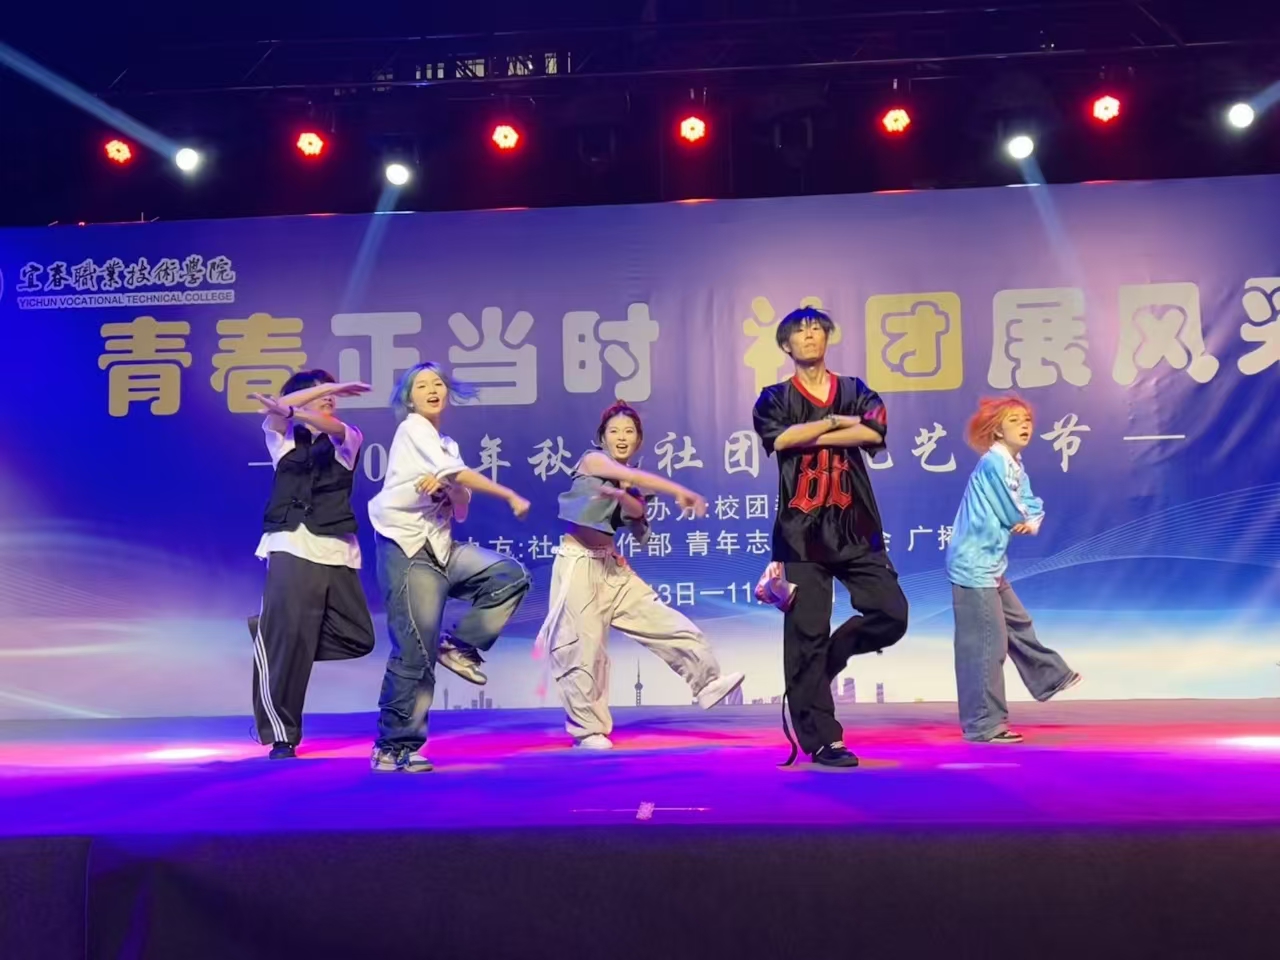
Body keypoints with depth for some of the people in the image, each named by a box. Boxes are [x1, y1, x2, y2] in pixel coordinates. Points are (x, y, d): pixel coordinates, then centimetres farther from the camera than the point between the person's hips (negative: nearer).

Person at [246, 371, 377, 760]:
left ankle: (270, 632, 20)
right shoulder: (283, 436, 14)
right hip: (292, 547, -2)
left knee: (357, 638, 2)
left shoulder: (348, 438, 14)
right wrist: (331, 387, -5)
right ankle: (281, 735, 5)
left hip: (337, 551, 3)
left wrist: (291, 411, -28)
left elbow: (329, 425, -9)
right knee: (287, 642, -8)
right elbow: (277, 411, -8)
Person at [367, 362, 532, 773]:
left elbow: (461, 511, 10)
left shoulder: (447, 446, 20)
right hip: (407, 549, -8)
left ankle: (459, 644, 2)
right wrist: (511, 496, -8)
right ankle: (392, 748, -1)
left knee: (511, 576, -7)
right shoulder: (412, 429, -1)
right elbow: (457, 473, -12)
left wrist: (446, 486, -11)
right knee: (416, 654, -11)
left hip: (440, 548, 8)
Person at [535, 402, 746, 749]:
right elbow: (635, 476, -21)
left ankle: (706, 682, 6)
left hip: (613, 567, 7)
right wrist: (681, 493, -30)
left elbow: (638, 513, -6)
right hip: (578, 564, -7)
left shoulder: (629, 487, 14)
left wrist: (620, 495, -27)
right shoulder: (592, 460, -5)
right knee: (584, 647, -5)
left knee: (668, 622, 0)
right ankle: (588, 729, 6)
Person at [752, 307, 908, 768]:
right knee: (806, 634, -4)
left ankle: (824, 661, 21)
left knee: (891, 615, -6)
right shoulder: (775, 399, 9)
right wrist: (837, 422, -4)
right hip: (801, 529, -2)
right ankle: (822, 740, 5)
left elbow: (872, 433, -8)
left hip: (855, 527, 3)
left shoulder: (857, 392, 13)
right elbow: (779, 438, -13)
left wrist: (807, 436, -8)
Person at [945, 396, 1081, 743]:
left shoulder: (1016, 466, 13)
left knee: (1018, 624, 26)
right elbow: (1012, 513, -16)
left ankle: (1052, 677, 45)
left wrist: (1033, 521, -10)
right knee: (987, 643, -5)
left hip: (990, 565, 10)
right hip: (974, 565, -10)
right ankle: (984, 725, 2)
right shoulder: (994, 462, -16)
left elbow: (1032, 505, 12)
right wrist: (1024, 519, 6)